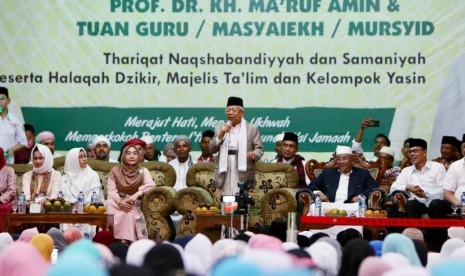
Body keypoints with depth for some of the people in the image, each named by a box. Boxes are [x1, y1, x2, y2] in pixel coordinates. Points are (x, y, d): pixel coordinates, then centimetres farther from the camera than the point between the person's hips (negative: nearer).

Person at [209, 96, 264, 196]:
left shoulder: (252, 129, 9)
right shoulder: (220, 128, 16)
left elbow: (259, 148, 4)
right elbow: (212, 149, 9)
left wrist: (253, 155, -18)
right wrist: (221, 134, -5)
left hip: (243, 172, -2)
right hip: (225, 170, 2)